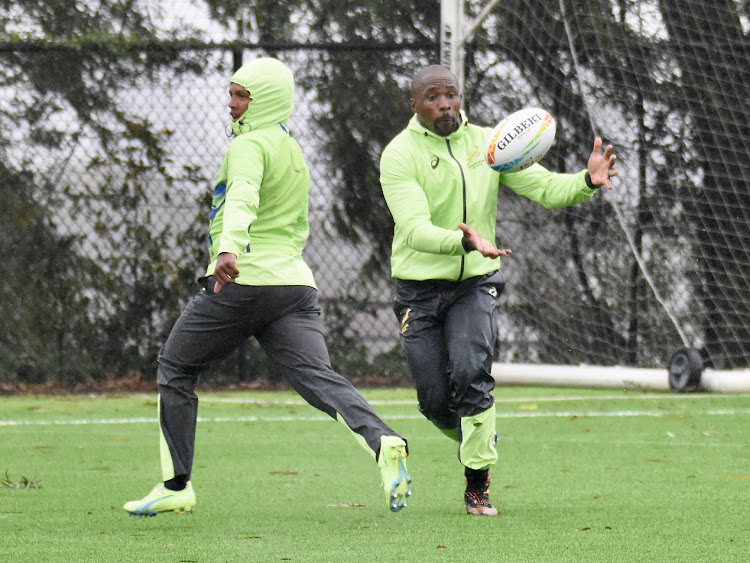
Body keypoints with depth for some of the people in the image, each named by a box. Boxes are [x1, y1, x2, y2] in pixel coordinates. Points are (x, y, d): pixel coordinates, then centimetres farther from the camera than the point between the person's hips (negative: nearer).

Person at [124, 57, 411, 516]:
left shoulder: (250, 144, -5)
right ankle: (382, 442, -34)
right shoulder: (296, 154, 24)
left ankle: (176, 486, 12)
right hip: (295, 284, 7)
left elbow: (243, 197, -26)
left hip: (241, 283, -7)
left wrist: (229, 249, -42)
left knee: (175, 371, 11)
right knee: (319, 377, -7)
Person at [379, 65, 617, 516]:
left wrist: (587, 181, -23)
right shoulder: (400, 155, -10)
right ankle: (477, 439, 34)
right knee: (436, 399, -1)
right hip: (420, 289, -1)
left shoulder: (487, 143, 2)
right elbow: (415, 229, -24)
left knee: (471, 373, -22)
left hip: (475, 283, 1)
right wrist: (464, 241, -42)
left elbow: (543, 186, -2)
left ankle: (478, 483, -8)